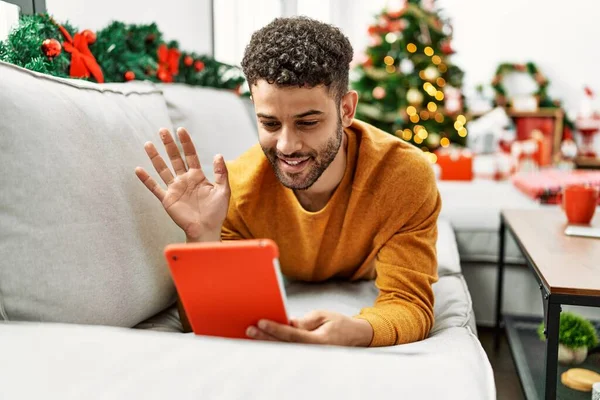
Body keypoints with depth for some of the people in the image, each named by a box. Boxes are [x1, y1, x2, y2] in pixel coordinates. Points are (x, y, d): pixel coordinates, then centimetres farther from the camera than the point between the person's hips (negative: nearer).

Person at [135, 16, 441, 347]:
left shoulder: (406, 176, -35)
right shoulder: (236, 189, -32)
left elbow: (409, 303, -35)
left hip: (373, 297, 1)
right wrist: (202, 237, -48)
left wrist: (354, 332, -59)